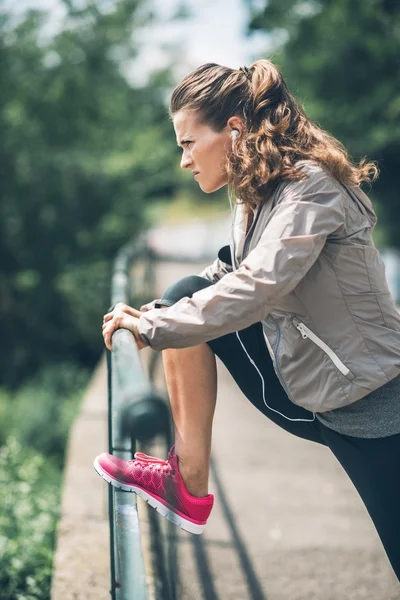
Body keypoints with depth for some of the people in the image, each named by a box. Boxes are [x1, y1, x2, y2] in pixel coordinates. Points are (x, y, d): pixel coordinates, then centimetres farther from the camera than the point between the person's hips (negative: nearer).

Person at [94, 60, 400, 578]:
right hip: (304, 386, 8)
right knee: (186, 298, -3)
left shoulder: (311, 189, -21)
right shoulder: (259, 195, 6)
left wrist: (152, 328, -25)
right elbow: (234, 275, 10)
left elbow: (257, 287, -33)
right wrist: (155, 313, -5)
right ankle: (188, 486, -1)